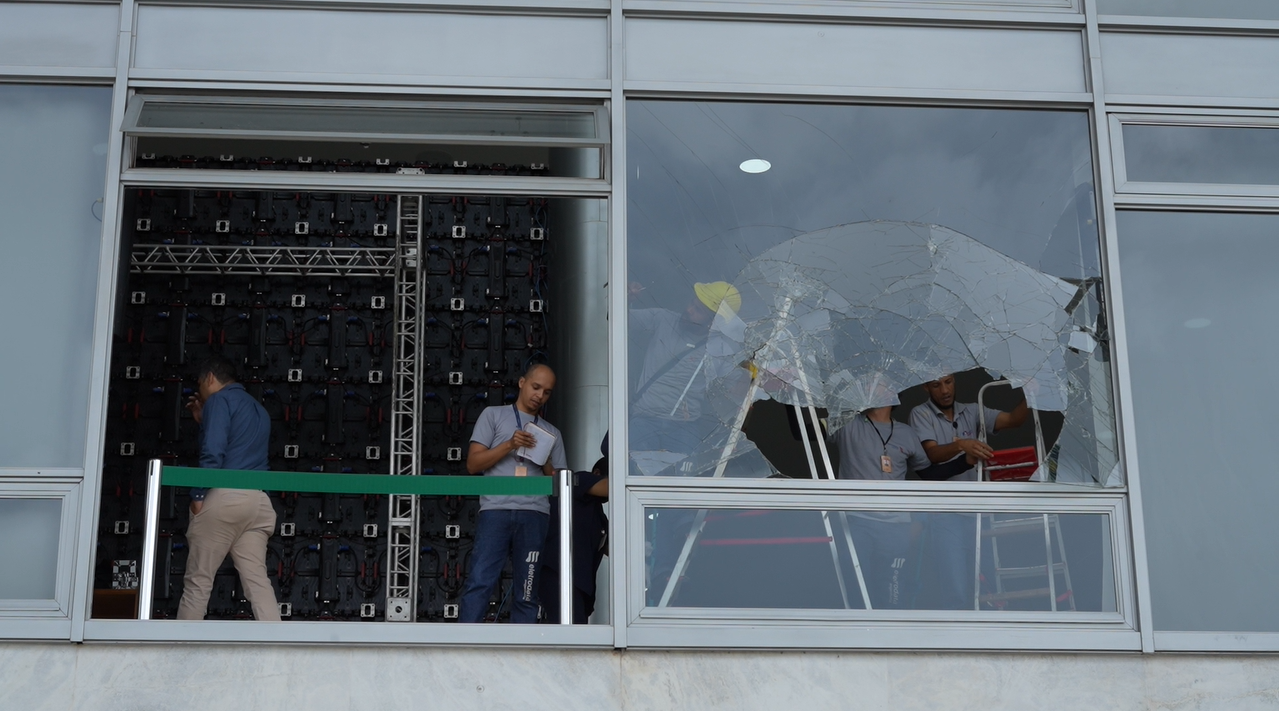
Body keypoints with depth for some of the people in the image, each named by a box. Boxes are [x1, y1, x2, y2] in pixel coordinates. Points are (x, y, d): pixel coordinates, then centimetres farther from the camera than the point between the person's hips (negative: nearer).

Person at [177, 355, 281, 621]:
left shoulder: (219, 400, 0)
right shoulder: (258, 409, 25)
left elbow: (213, 453, -13)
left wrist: (198, 496, -10)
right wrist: (204, 421, 33)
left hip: (224, 497, -7)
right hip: (257, 500, 7)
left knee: (198, 581, 0)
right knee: (258, 580, 1)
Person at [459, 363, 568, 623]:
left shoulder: (552, 433, 25)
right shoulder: (494, 415, 17)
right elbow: (473, 464, 7)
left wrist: (546, 462, 1)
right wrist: (509, 445, -5)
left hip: (534, 514, 3)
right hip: (496, 510, -3)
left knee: (527, 592, -3)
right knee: (480, 583, -15)